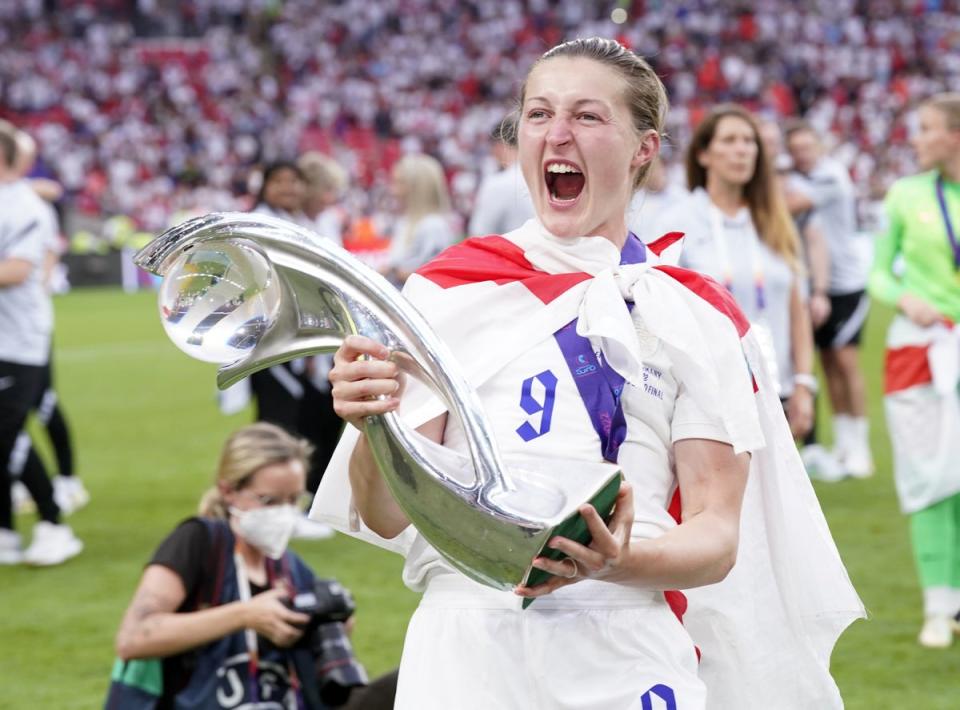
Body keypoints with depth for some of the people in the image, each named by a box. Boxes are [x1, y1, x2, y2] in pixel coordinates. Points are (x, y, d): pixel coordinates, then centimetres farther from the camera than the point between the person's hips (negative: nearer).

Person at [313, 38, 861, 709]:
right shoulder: (450, 289, 6)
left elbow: (716, 533, 1)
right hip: (468, 648, 0)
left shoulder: (700, 315, 7)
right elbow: (390, 517, 1)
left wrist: (619, 563, -20)